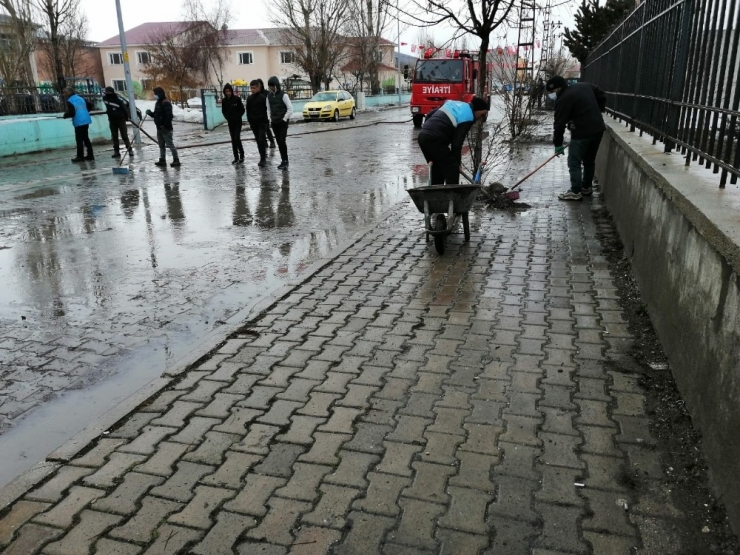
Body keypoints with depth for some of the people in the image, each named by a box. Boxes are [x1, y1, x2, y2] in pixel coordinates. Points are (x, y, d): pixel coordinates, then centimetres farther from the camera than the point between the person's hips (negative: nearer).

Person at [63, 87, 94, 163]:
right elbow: (90, 106, 19)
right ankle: (90, 155, 16)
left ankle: (80, 156, -1)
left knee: (79, 140, -2)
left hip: (79, 123, -7)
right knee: (86, 138, 15)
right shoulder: (81, 98, 12)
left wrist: (65, 115, 0)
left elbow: (71, 113, -18)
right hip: (86, 121, 7)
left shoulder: (69, 101, -10)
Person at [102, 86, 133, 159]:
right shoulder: (105, 98, -1)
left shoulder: (118, 100, -17)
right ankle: (116, 151, 13)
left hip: (121, 119, -5)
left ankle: (130, 150, 2)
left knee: (124, 136, -4)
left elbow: (124, 108, -12)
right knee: (114, 137, 8)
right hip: (112, 120, 5)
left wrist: (127, 117, -12)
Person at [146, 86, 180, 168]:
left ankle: (176, 160, -3)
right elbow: (155, 115, 23)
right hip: (159, 128, 10)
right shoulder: (158, 103, 16)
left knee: (170, 144, -7)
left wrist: (165, 125, -25)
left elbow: (169, 116, -23)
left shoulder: (166, 103, -14)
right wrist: (150, 113, 3)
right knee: (161, 145, 13)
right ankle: (162, 160, 19)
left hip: (166, 128, -10)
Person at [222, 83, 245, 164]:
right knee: (233, 140, 5)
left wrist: (237, 117, -13)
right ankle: (236, 157, 11)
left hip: (238, 122, -4)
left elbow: (242, 110, -4)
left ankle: (242, 156, 3)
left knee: (237, 138, -12)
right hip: (230, 123, 4)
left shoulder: (237, 99, -10)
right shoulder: (224, 100, 1)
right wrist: (227, 117, -4)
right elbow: (223, 111, 11)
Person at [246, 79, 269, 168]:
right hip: (254, 123, 5)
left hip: (262, 122, -5)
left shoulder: (263, 97, -8)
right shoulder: (249, 98, 6)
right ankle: (263, 157, 20)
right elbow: (248, 110, 13)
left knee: (261, 140, -11)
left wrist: (266, 120, -8)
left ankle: (263, 159, -7)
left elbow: (267, 110, -6)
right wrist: (250, 121, 9)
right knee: (258, 141, 10)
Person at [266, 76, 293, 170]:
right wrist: (270, 119, 7)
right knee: (278, 142, 6)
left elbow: (290, 108, -11)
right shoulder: (269, 96, 8)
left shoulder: (283, 95, -10)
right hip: (274, 123, 6)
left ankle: (285, 161, -4)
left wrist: (284, 119, -11)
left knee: (282, 141, -12)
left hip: (283, 122, -6)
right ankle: (283, 161, 13)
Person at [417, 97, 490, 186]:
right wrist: (457, 162, 3)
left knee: (437, 169, 19)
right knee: (452, 169, -1)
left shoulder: (453, 103, 21)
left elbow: (429, 115, 22)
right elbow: (457, 143, -9)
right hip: (435, 140, -9)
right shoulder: (468, 118, -4)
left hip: (423, 135, 9)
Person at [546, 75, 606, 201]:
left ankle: (575, 192, 1)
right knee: (589, 160, 18)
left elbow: (559, 124, -11)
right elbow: (602, 96, 20)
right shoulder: (585, 86, 11)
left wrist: (558, 144, -4)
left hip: (582, 133, -9)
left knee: (574, 162, 0)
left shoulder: (563, 99, -12)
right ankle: (586, 188, 28)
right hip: (598, 129, 9)